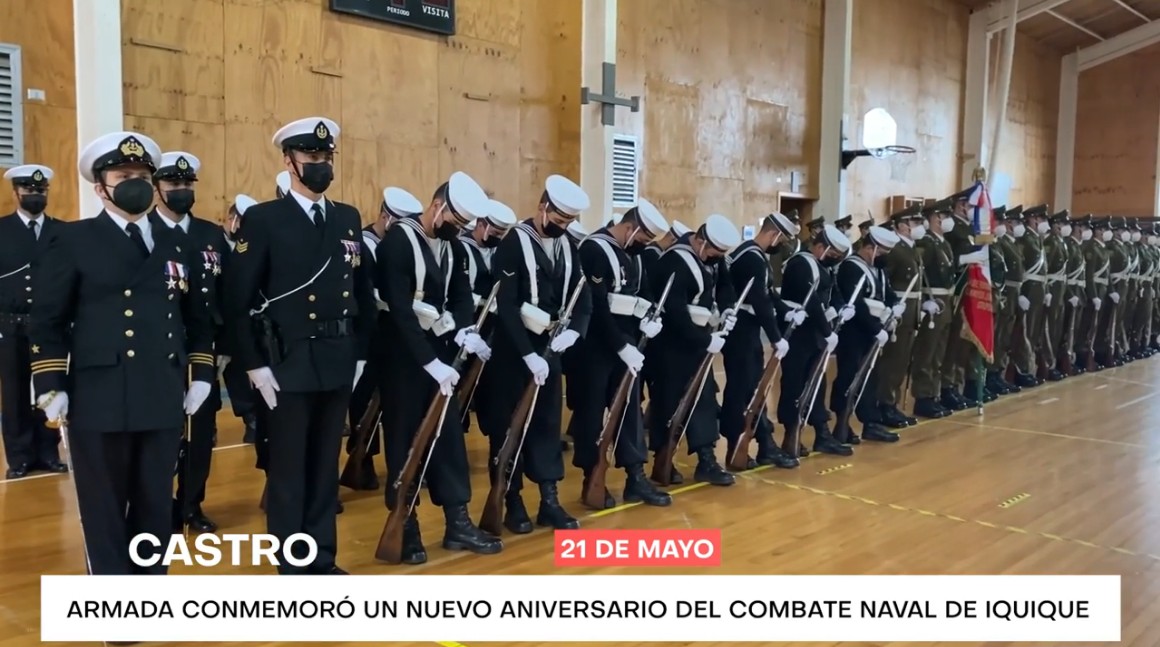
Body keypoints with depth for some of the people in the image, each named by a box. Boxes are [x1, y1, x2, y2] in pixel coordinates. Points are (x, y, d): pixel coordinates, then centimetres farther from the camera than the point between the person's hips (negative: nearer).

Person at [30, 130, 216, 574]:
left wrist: (201, 375, 10)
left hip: (163, 401, 4)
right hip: (98, 404, -3)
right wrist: (51, 388, -7)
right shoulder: (72, 242, 2)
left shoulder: (177, 246, 14)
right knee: (105, 512, 6)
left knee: (156, 508, 12)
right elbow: (46, 320, -1)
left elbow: (198, 317, 19)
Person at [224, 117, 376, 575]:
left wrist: (359, 353, 9)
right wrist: (254, 365, -11)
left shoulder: (349, 219, 11)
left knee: (326, 467, 13)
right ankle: (292, 569, 16)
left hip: (337, 365, 5)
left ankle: (322, 560, 25)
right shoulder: (262, 220, -5)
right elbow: (238, 300, -7)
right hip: (287, 366, -5)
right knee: (288, 470, 4)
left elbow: (363, 293, 13)